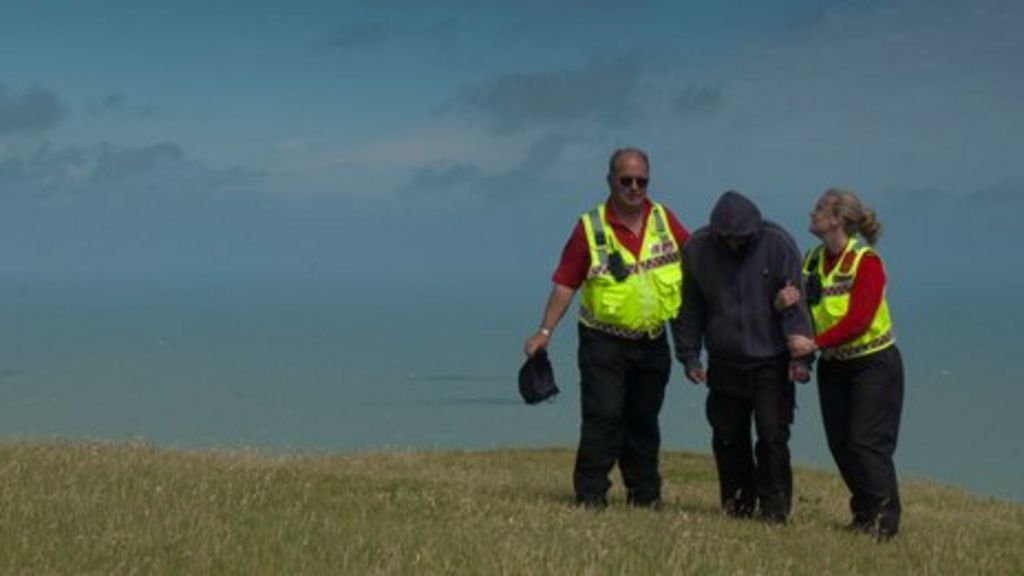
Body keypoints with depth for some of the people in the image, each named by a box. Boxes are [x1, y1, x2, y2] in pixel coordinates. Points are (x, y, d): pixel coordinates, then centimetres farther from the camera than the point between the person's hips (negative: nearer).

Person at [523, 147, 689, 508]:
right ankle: (590, 495, -6)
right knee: (603, 418, -10)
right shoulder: (591, 228, -7)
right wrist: (544, 332, -12)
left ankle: (645, 495, 21)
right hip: (604, 341, -4)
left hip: (652, 342, 4)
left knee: (644, 420, 12)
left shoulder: (664, 220, 4)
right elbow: (565, 283, -7)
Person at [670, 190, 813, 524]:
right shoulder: (697, 249, -2)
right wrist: (689, 357, 7)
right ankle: (737, 505, 22)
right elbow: (688, 308, 9)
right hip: (725, 364, 3)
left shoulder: (778, 245, -9)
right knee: (728, 437, 8)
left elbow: (794, 304, -8)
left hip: (771, 363, -3)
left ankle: (774, 507, 3)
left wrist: (799, 356, -14)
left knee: (772, 436, -8)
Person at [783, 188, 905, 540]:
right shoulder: (813, 261, 5)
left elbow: (858, 321, -24)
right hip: (833, 366, 7)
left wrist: (815, 344, -30)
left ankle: (884, 520, -4)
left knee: (866, 442, -11)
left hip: (873, 363, -7)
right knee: (840, 444, 6)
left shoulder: (866, 262, -16)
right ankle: (864, 514, 18)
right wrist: (786, 301, -17)